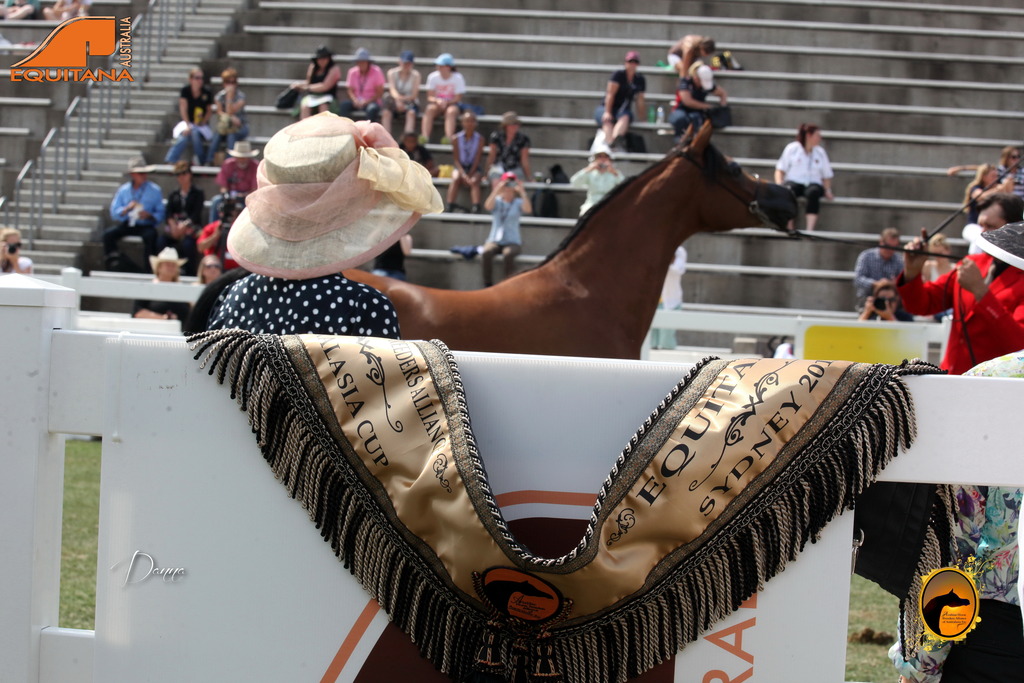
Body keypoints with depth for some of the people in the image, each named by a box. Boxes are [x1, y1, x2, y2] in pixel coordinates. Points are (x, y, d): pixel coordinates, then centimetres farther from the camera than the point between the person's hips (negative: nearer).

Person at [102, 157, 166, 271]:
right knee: (108, 234, -23)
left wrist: (149, 216, -19)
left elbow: (161, 215, 1)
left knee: (150, 235, -36)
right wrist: (127, 208, -12)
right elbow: (114, 213, 5)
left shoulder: (154, 190, 5)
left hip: (145, 225, -3)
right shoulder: (123, 190, 10)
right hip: (126, 225, 3)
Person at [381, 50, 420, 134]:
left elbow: (414, 95, -10)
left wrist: (402, 99, -28)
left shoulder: (415, 75, -1)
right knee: (386, 112, -30)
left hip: (410, 103, -1)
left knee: (411, 112, -34)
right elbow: (392, 89, -15)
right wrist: (398, 99, -38)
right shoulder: (392, 73, 1)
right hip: (395, 103, 1)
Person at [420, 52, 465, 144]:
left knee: (451, 111, -36)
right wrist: (437, 101, -24)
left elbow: (458, 98, -8)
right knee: (430, 109, -33)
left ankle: (449, 137, -54)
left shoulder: (458, 78, -6)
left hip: (452, 103, -1)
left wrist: (446, 102, -26)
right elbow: (430, 97, -2)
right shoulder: (433, 77, 0)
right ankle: (425, 136, -48)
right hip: (436, 103, 1)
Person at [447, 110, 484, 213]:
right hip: (460, 167, 0)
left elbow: (478, 158, -5)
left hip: (474, 168, 0)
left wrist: (470, 174, -16)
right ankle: (450, 206, -41)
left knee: (474, 181, -32)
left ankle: (476, 208, -48)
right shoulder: (457, 138, 0)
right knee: (456, 178, -32)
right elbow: (456, 159, -4)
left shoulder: (480, 139, -1)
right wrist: (463, 174, -19)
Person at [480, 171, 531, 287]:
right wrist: (497, 190, -21)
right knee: (487, 252, -33)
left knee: (508, 254, -37)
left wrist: (522, 192, -20)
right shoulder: (497, 200, 7)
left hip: (513, 242, -1)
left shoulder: (518, 202, 5)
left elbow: (528, 210, -16)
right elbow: (488, 206, -16)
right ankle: (488, 285, -25)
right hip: (495, 240, 1)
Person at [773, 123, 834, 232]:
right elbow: (780, 170, 7)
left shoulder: (821, 152, 19)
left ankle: (810, 230, -49)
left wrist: (828, 190, 1)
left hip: (813, 183, 2)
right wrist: (779, 185, -12)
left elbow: (827, 175, 20)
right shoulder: (792, 148, 10)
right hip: (794, 182, -2)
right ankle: (789, 229, -44)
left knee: (814, 192, -37)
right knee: (789, 190, -39)